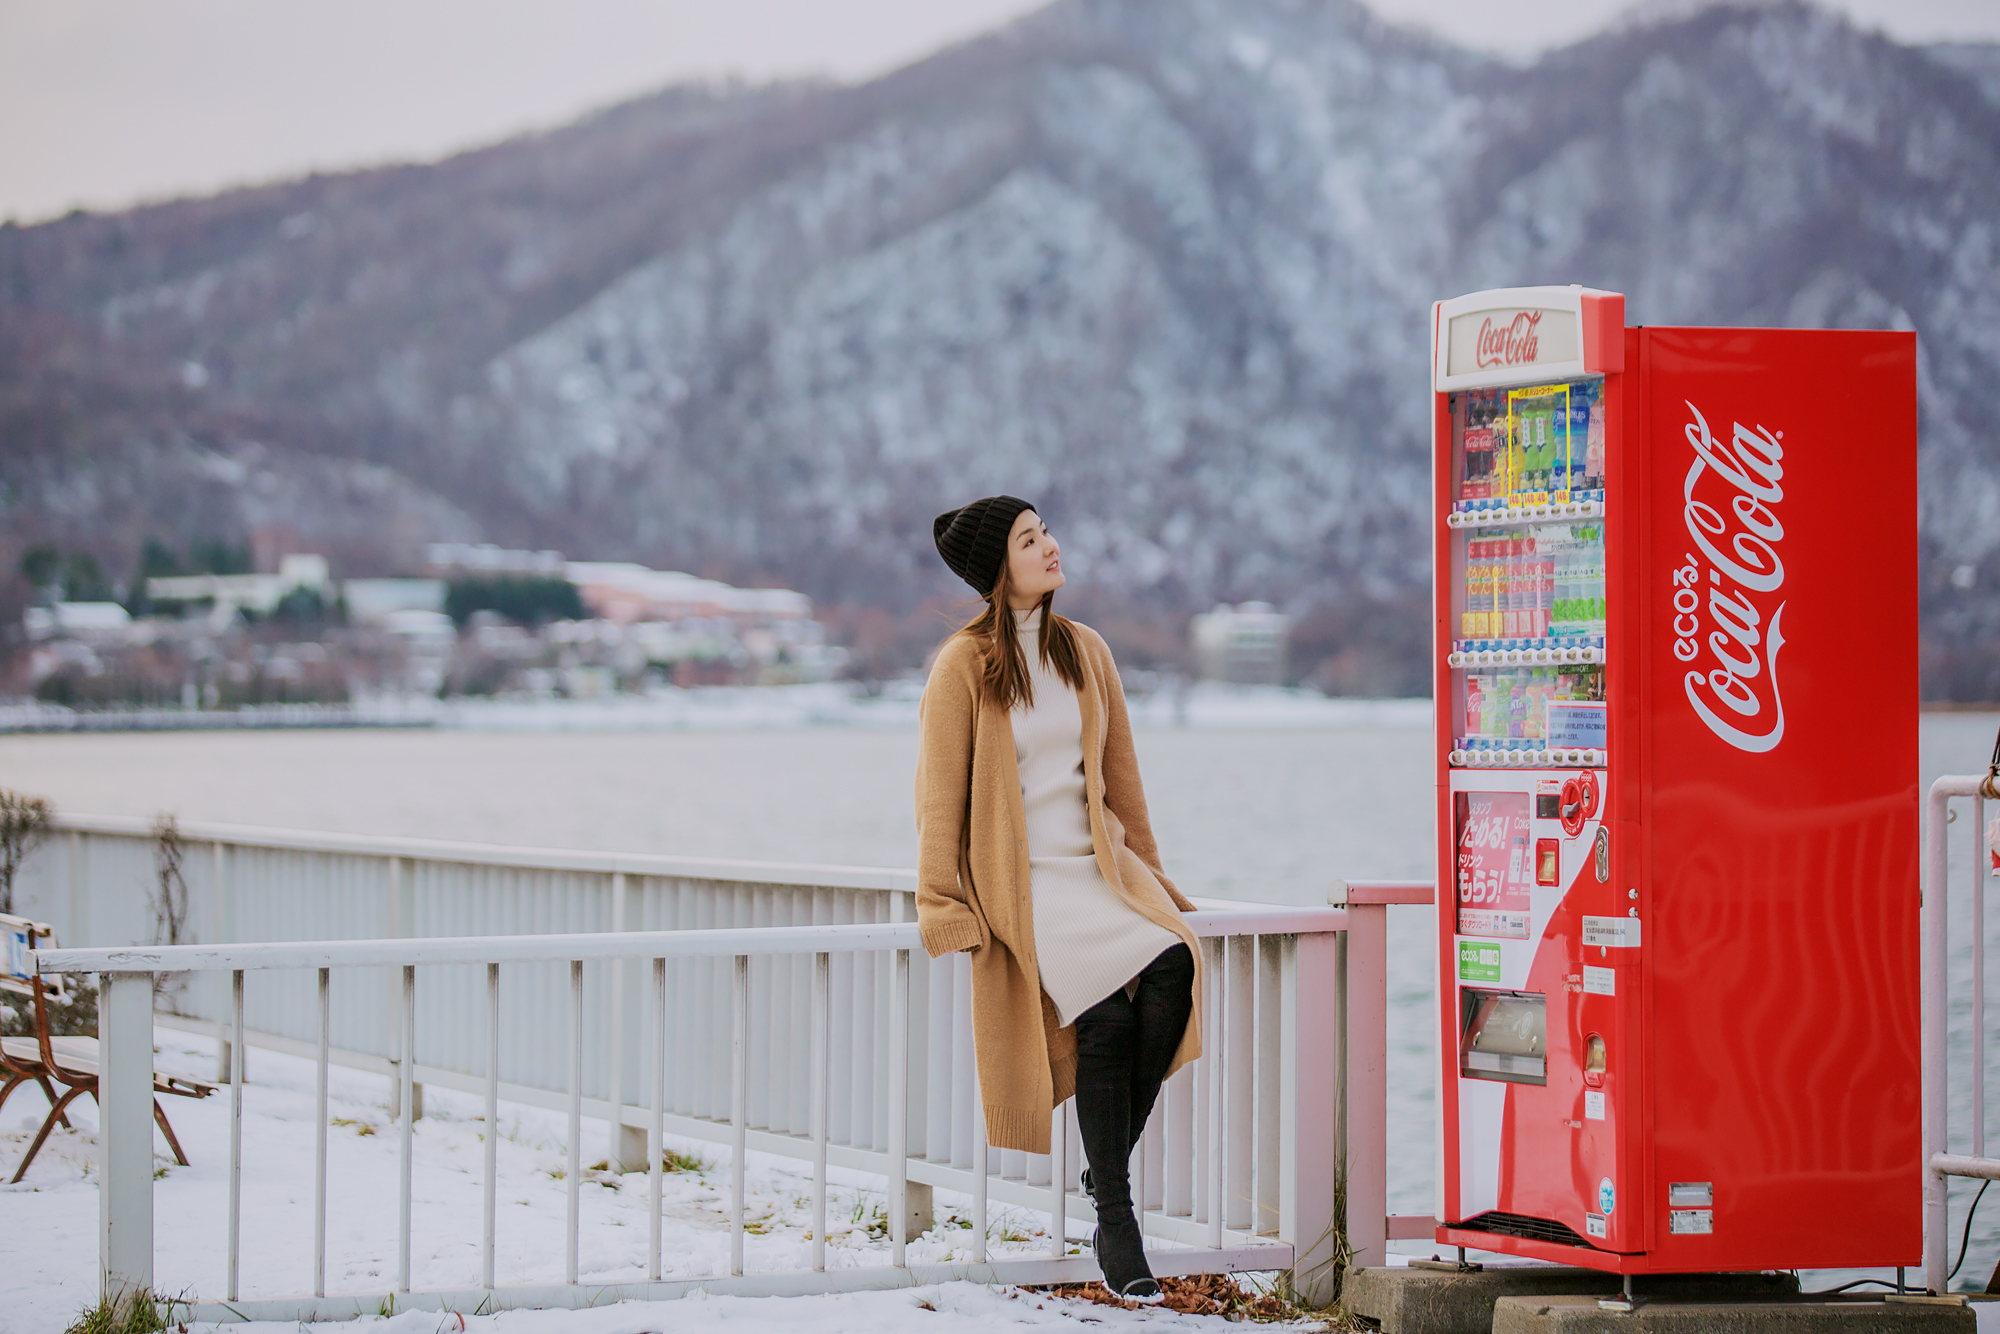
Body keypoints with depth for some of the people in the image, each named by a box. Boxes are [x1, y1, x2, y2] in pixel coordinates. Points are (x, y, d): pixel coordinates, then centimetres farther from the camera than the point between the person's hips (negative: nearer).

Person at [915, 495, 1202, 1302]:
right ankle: (1113, 1218, -13)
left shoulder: (1085, 653, 12)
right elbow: (940, 795, -2)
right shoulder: (963, 666, -3)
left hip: (1099, 865, 5)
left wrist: (1147, 877, 19)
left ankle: (1111, 1165, -9)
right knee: (1105, 1015, -24)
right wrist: (941, 909, -7)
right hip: (1023, 880, -5)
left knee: (1173, 968, -25)